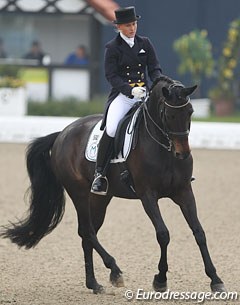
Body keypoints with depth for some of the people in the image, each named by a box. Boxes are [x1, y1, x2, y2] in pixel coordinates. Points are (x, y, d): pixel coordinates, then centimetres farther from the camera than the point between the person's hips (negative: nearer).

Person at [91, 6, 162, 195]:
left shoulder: (145, 43, 12)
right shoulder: (112, 48, 2)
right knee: (111, 129, -28)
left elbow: (155, 69, 9)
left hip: (144, 93, 4)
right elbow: (112, 76, -5)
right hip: (122, 95, -3)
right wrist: (130, 90, -20)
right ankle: (100, 174, -20)